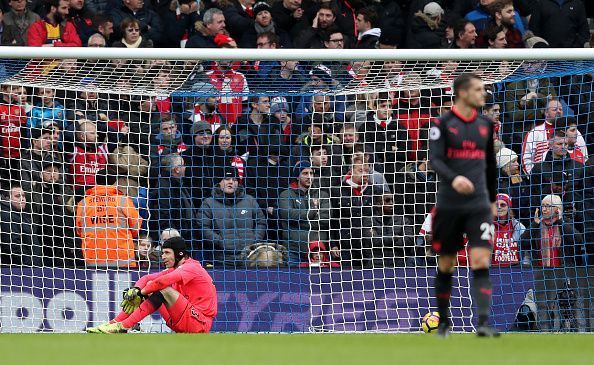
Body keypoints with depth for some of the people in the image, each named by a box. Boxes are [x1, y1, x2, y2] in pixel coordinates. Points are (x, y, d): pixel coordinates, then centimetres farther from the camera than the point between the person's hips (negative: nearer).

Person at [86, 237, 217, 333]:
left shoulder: (192, 267, -11)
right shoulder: (174, 270, 16)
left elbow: (164, 281, -26)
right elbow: (147, 278, 12)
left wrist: (141, 292, -16)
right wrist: (136, 290, -10)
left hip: (200, 324, -8)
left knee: (163, 290, -25)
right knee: (150, 286, 4)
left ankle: (123, 326, -30)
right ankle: (114, 323, -6)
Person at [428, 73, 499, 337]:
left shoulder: (485, 125, 10)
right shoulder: (443, 124, -4)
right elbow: (435, 160, -15)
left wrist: (492, 200, 24)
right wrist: (454, 179, -34)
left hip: (479, 206, 2)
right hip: (449, 205, -2)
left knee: (481, 261, -12)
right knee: (446, 265, 8)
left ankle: (483, 322, -20)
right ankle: (443, 321, 24)